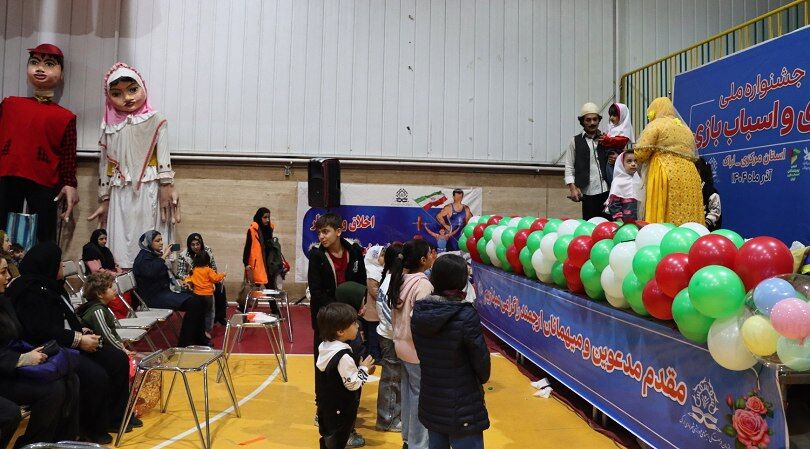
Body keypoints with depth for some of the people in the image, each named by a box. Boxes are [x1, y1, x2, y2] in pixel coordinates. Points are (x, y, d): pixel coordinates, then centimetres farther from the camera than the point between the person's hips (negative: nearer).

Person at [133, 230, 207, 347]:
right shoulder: (143, 257, -9)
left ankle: (199, 339, -1)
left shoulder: (154, 255, 16)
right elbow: (151, 272, -32)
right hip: (154, 297, -9)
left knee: (199, 300, -6)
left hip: (165, 291, 9)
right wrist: (164, 256, -25)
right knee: (193, 304, -24)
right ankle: (184, 344, -18)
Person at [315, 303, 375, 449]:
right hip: (340, 410, -8)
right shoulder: (343, 356, -30)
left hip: (326, 406, 8)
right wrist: (364, 369, -9)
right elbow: (353, 384, -23)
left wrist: (359, 369, 3)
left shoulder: (325, 346, -2)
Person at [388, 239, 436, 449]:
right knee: (421, 395, 5)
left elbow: (395, 314, 8)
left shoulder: (401, 280, 3)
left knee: (408, 392, 20)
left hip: (401, 345, 9)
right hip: (417, 349, -8)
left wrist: (400, 334, 16)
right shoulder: (422, 284, -22)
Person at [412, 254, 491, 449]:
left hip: (430, 404, 6)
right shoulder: (465, 316, -22)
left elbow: (423, 352, 4)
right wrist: (482, 379, 7)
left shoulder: (418, 312, -5)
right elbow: (481, 358, -13)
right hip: (462, 408, -6)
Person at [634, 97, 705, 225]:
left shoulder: (656, 125, 5)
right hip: (689, 176, 7)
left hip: (666, 175, -6)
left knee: (661, 216, -8)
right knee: (687, 214, 1)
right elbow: (692, 155, 20)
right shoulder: (685, 128, 25)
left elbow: (640, 154, -3)